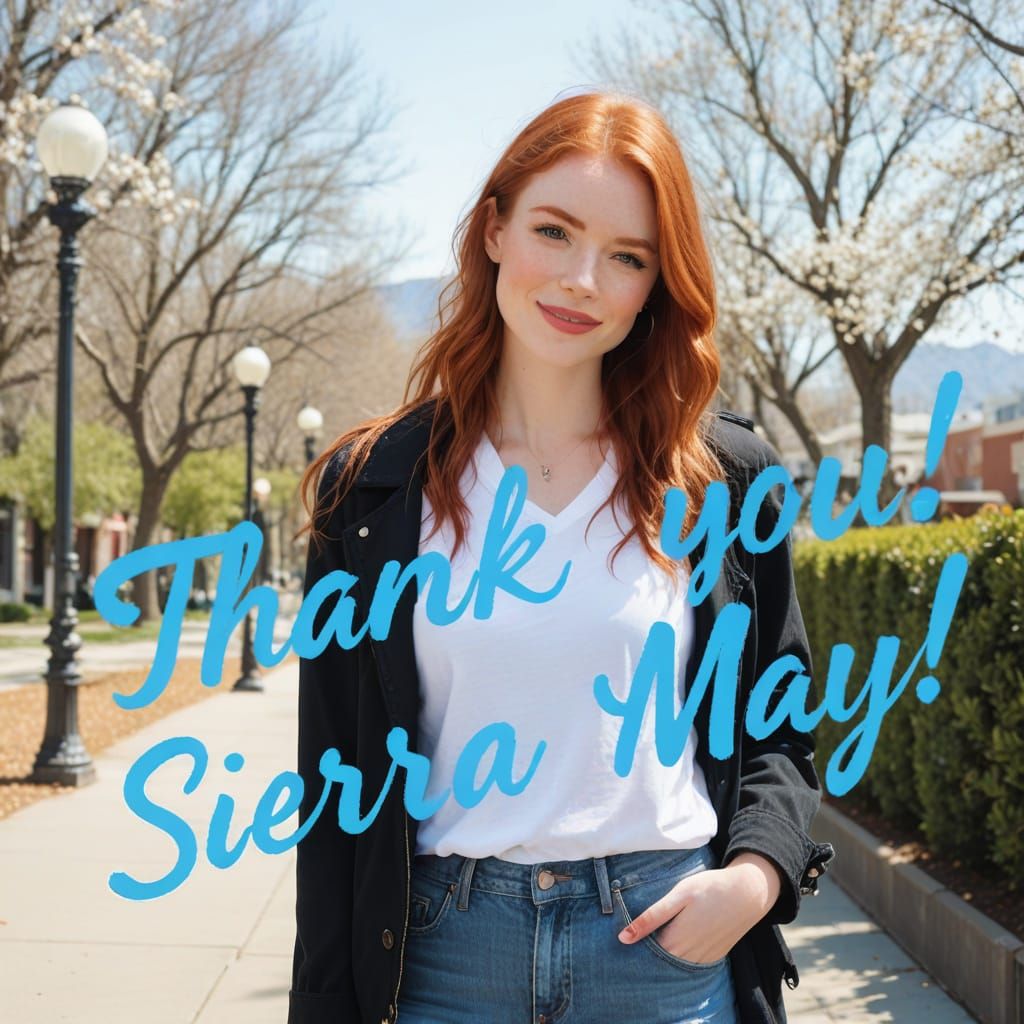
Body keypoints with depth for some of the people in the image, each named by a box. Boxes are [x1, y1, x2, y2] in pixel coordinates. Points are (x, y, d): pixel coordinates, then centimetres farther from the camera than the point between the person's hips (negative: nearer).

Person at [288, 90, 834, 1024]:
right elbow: (336, 786, 2)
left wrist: (755, 872, -10)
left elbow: (780, 727, 9)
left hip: (671, 947, 0)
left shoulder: (725, 476, 1)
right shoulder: (373, 484, 0)